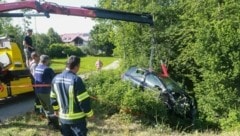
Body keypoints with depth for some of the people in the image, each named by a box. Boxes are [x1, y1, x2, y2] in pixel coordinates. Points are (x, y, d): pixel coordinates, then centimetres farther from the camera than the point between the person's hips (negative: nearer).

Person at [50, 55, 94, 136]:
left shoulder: (56, 79, 0)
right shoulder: (76, 79, -22)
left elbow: (53, 97, 13)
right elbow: (84, 100, -18)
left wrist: (56, 109, 28)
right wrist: (89, 114, -5)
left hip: (63, 117, 7)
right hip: (77, 118, -6)